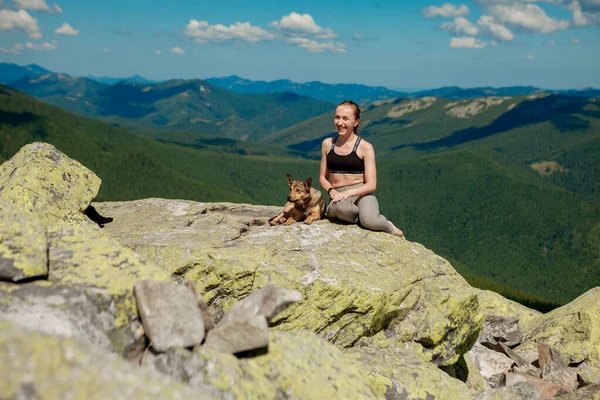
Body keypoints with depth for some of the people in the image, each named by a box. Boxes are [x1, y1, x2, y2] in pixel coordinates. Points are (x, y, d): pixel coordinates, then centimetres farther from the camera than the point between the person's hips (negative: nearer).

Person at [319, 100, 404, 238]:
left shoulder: (365, 147, -3)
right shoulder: (327, 144, 7)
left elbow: (371, 185, -6)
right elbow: (323, 177, 13)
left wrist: (348, 193, -22)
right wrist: (331, 191, -9)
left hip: (361, 194, -1)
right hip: (339, 196, 1)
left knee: (370, 221, -34)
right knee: (339, 208, -39)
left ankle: (390, 227, 2)